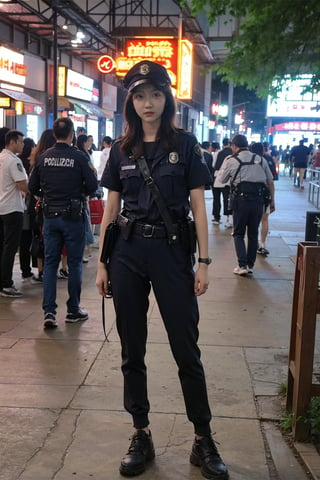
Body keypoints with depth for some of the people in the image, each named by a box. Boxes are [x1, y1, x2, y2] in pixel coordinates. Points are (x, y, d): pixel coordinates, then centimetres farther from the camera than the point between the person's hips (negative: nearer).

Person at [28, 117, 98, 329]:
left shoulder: (43, 157, 0)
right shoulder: (79, 157, -11)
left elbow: (33, 187, 5)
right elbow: (93, 185, -10)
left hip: (50, 215, 3)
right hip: (73, 215, -3)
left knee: (50, 263, 8)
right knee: (74, 263, 8)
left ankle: (49, 311, 0)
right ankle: (74, 310, 16)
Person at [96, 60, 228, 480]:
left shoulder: (184, 144, 0)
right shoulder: (122, 149, 8)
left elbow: (198, 206, -1)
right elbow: (111, 208, 9)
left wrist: (204, 262, -7)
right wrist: (102, 263, 6)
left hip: (171, 250, -3)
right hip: (128, 251, 3)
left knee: (187, 350, 1)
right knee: (132, 350, 8)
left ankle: (203, 440, 15)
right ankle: (141, 436, 22)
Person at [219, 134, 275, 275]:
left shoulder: (232, 161, 0)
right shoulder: (261, 160, 10)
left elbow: (223, 180, 12)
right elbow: (270, 182, 11)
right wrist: (272, 201, 17)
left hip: (241, 199, -3)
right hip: (258, 200, 3)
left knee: (238, 233, 8)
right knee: (253, 233, 15)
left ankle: (242, 265, -3)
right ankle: (250, 265, 18)